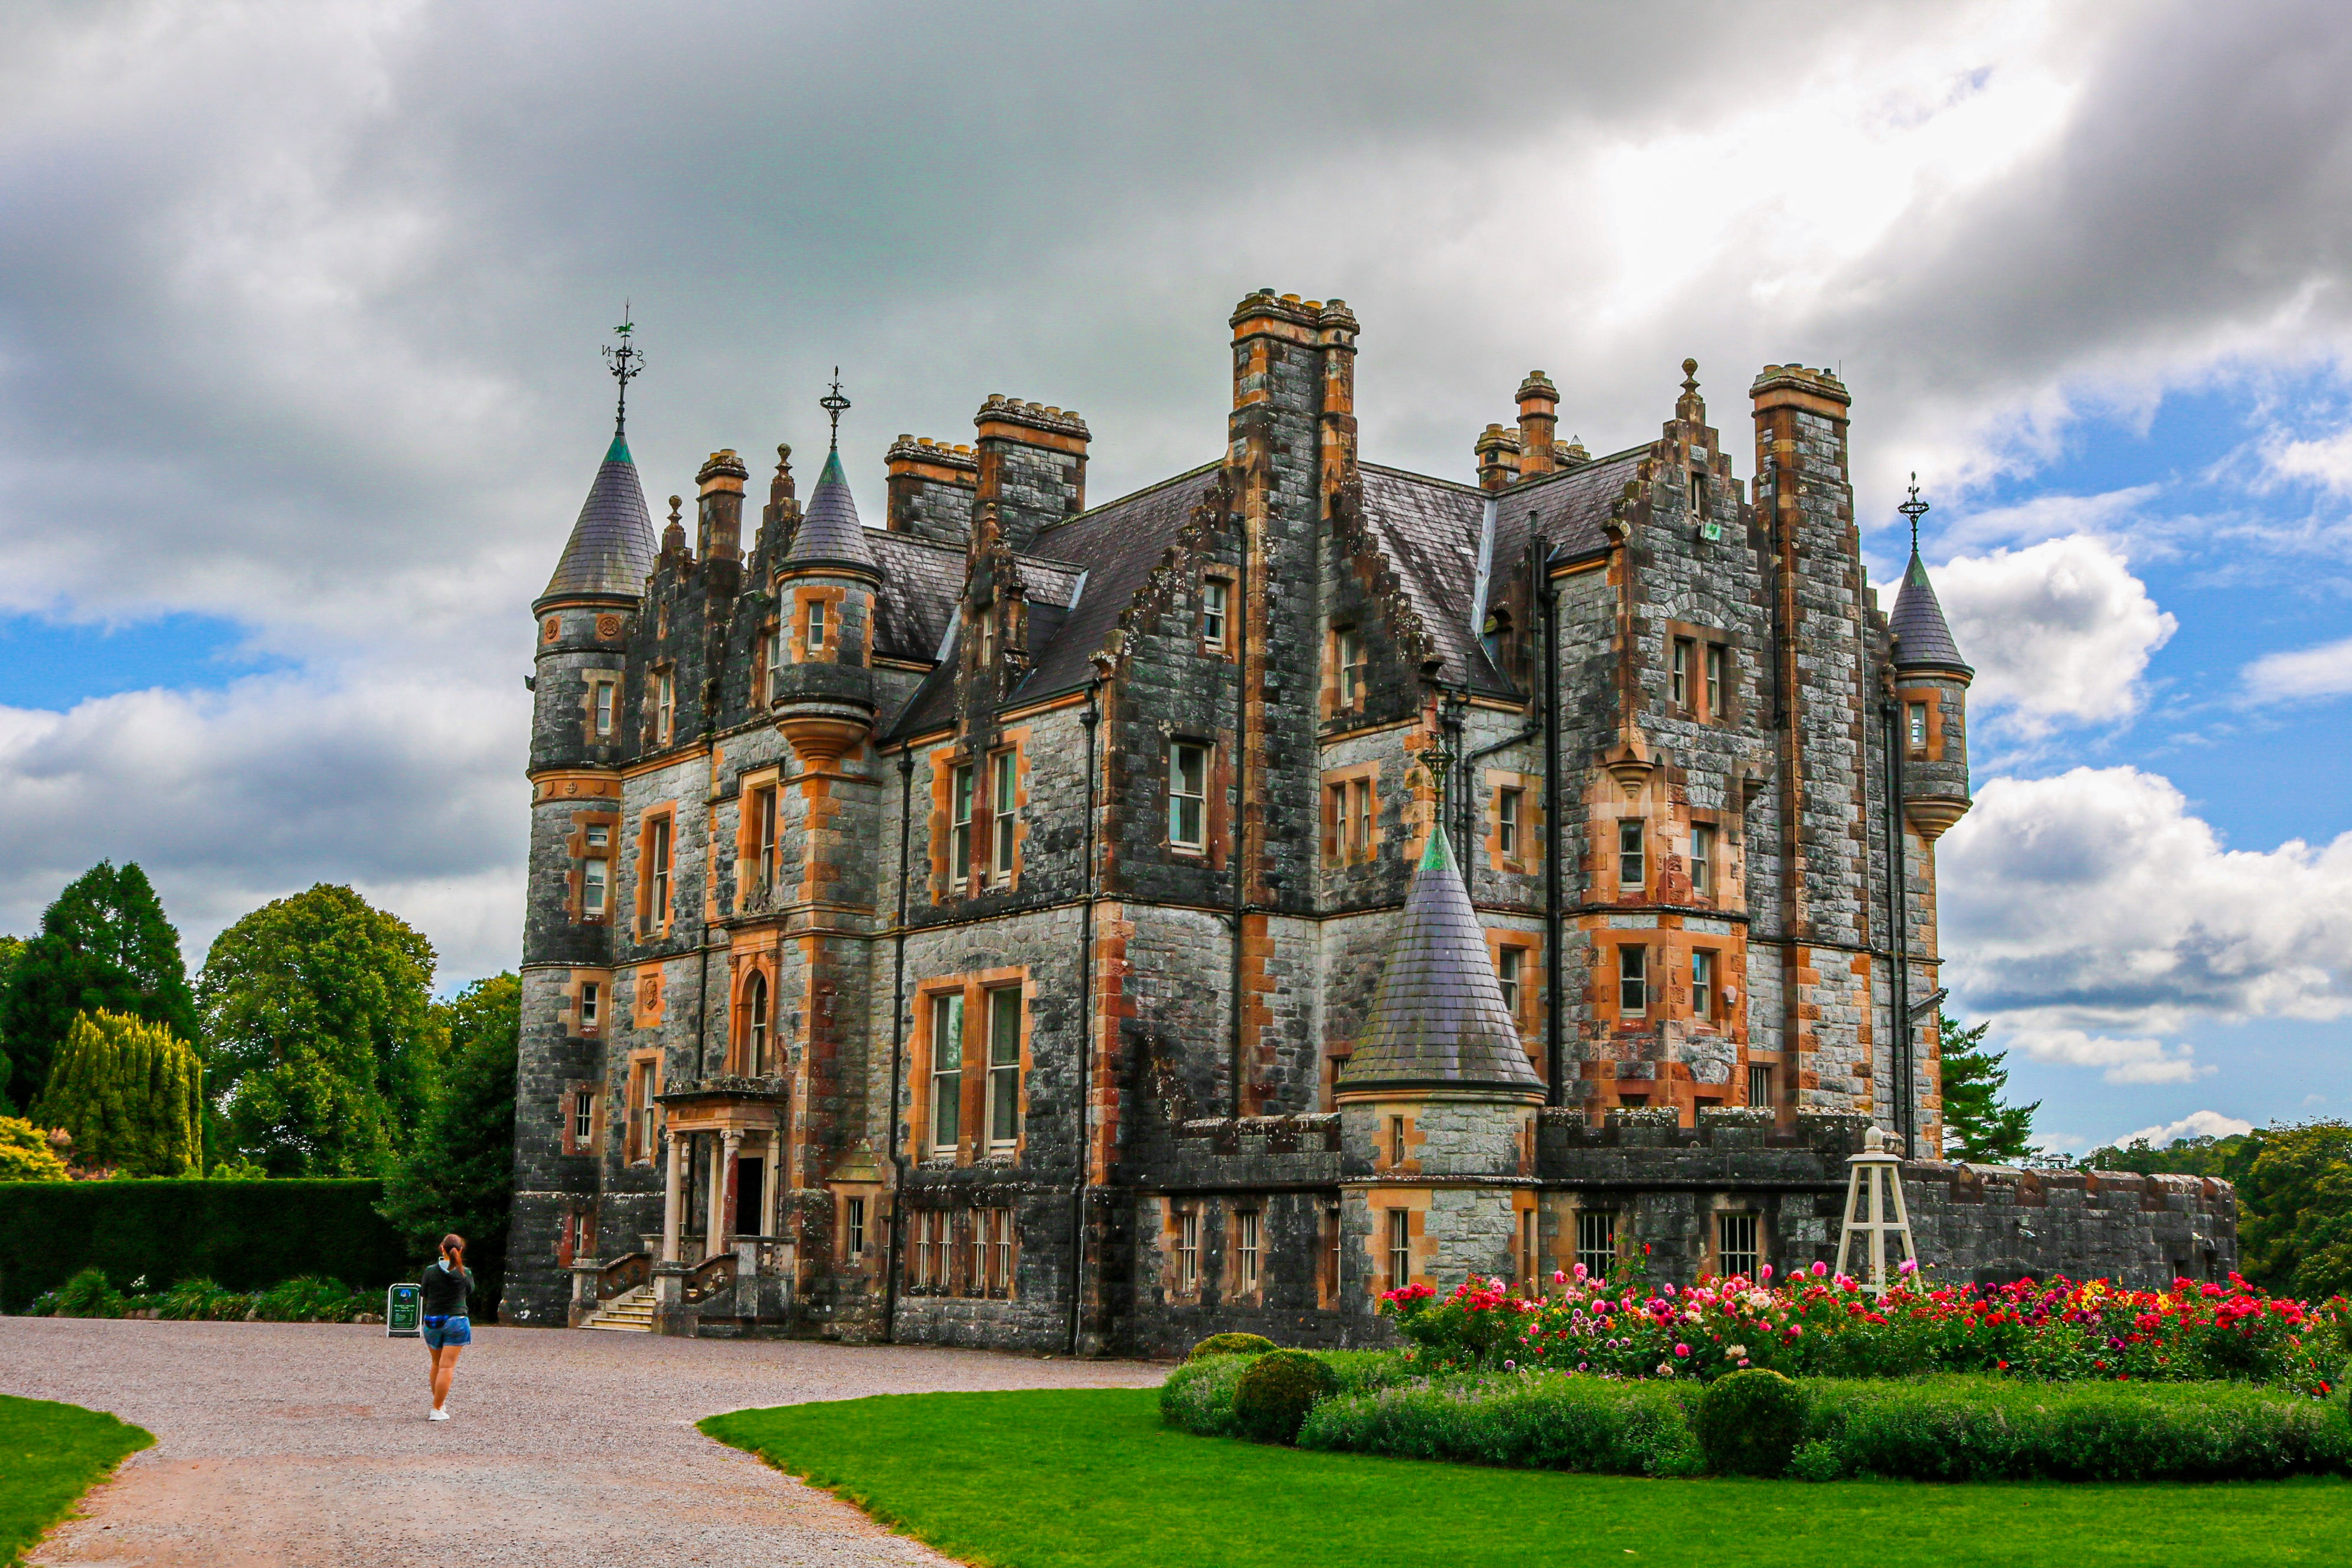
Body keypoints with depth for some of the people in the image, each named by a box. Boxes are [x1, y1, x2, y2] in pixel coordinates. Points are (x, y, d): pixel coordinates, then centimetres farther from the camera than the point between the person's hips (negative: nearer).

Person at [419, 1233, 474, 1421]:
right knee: (447, 1366, -3)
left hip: (432, 1321, 2)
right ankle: (437, 1410, -7)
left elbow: (425, 1295, 5)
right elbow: (470, 1291, 11)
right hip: (456, 1321, -2)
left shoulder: (431, 1271, -5)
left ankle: (439, 1403, 30)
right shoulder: (464, 1273, -7)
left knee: (437, 1364, 19)